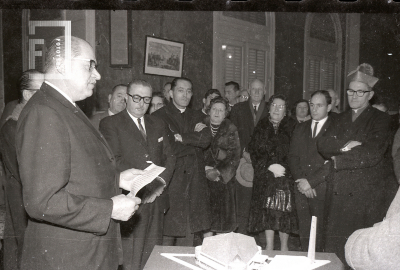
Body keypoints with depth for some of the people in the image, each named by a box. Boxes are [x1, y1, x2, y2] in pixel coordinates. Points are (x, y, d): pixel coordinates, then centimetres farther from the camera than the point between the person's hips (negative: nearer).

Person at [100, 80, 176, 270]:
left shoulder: (158, 125, 17)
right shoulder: (110, 124, 0)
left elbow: (169, 157, 13)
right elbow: (114, 160, -11)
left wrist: (162, 180, -5)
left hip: (156, 199, 5)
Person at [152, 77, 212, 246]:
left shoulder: (197, 117, 17)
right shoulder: (159, 116, 0)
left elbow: (206, 139, 0)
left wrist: (182, 137, -8)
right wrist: (194, 140, -3)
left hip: (194, 181, 5)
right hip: (170, 181, -4)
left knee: (189, 234, 8)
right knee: (167, 234, -1)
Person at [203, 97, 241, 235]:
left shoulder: (231, 130, 5)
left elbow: (235, 156, -1)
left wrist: (219, 171, -10)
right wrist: (206, 169, -8)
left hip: (224, 179, -1)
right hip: (204, 177, 1)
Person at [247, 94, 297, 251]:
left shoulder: (291, 127, 4)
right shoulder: (261, 127, 9)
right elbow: (253, 151, 2)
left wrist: (283, 167, -12)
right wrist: (269, 166, -9)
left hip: (286, 175, -1)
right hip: (265, 176, 1)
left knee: (284, 211, -2)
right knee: (267, 211, 3)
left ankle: (284, 247, 14)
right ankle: (269, 247, 15)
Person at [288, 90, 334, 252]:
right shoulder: (300, 128, 17)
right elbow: (292, 156, 10)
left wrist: (311, 182, -12)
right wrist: (300, 180, -5)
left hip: (322, 189, -4)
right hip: (301, 188, 4)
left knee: (320, 232, -3)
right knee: (304, 231, 6)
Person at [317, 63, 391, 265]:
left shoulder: (380, 119, 2)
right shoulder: (341, 118, 17)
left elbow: (373, 153, -12)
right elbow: (323, 145, 4)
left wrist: (338, 159, -7)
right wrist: (346, 145, -13)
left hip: (366, 194, -4)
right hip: (338, 192, 4)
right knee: (335, 245, 6)